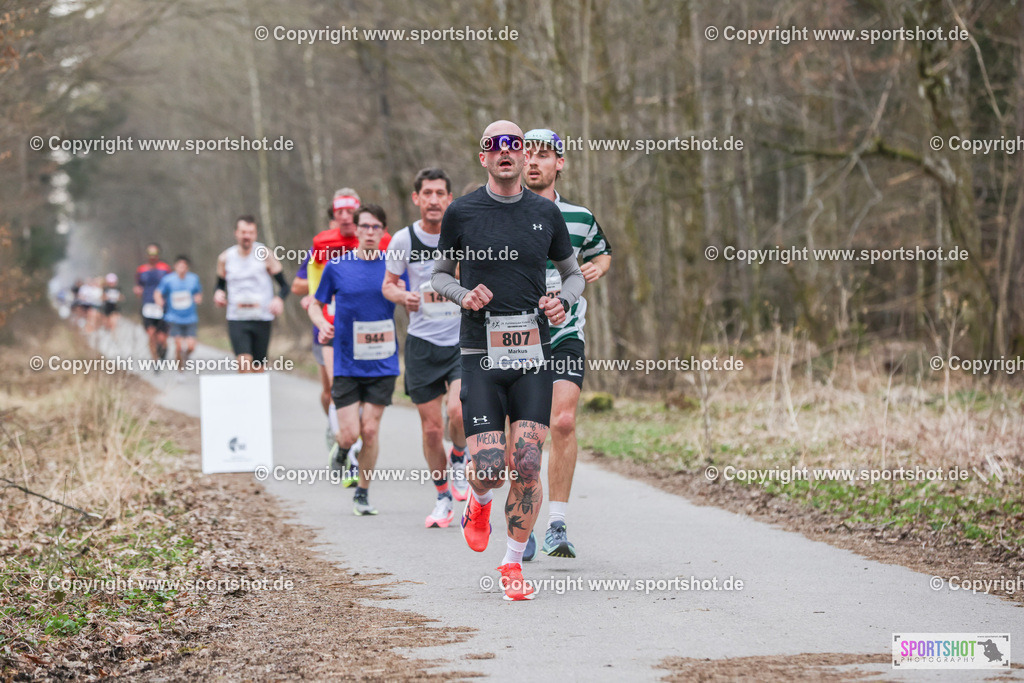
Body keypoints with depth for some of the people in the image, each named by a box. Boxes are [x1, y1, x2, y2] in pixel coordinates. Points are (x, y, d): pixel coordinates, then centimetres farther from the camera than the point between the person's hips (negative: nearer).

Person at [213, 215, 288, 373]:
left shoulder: (265, 254, -2)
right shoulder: (225, 258, 5)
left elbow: (284, 285, 0)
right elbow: (220, 284, 20)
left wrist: (279, 299, -21)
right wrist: (218, 293, -3)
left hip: (262, 318, 0)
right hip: (237, 319, 0)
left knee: (258, 367, 4)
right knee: (244, 360, -21)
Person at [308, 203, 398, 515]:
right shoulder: (337, 265, 0)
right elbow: (315, 305, 10)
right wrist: (322, 324, -9)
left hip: (383, 363, 0)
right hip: (346, 363, 0)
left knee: (370, 430, -3)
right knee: (349, 435, -6)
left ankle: (362, 493, 15)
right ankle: (341, 450, 31)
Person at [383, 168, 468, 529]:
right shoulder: (403, 240, -2)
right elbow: (388, 284, 11)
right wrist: (403, 296, -11)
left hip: (464, 340, -1)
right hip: (422, 343, 1)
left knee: (458, 410, -24)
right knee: (431, 428, 2)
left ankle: (460, 458, 8)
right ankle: (443, 498, 21)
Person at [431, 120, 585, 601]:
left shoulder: (546, 213, 6)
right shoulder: (461, 212, 2)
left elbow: (573, 273, 18)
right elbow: (440, 273, 13)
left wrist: (563, 301, -3)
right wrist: (463, 295, -8)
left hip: (533, 356, 1)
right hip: (481, 356, -1)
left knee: (526, 467, -7)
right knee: (489, 470, -9)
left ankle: (512, 564, 11)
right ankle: (479, 501, 28)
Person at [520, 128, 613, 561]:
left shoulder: (580, 218, 5)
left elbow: (602, 253, 25)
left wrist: (597, 268, 3)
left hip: (565, 334, 0)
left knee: (563, 421, -16)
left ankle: (557, 525, -9)